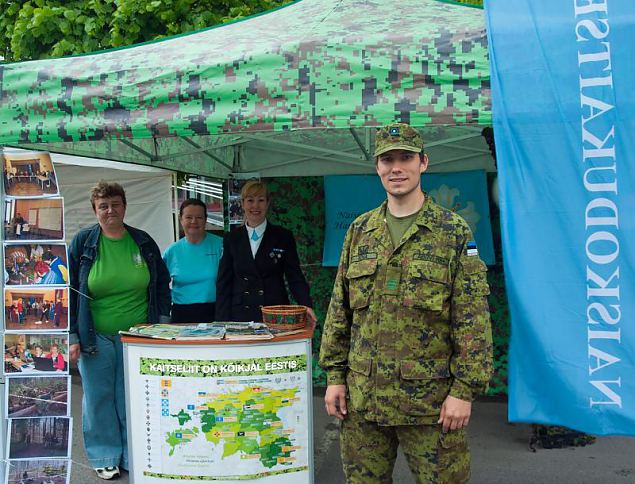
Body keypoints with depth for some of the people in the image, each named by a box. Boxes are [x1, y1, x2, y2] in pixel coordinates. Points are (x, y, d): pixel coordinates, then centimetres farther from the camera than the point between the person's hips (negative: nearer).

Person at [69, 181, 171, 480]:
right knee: (99, 398, 7)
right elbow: (70, 291, -2)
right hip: (95, 337, -1)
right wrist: (73, 336, -7)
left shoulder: (144, 243, 4)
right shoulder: (82, 243, -2)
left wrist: (162, 324, 4)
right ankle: (105, 457, 21)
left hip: (137, 335, 1)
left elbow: (162, 285, 11)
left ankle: (133, 455, 20)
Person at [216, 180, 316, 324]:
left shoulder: (284, 237, 4)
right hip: (240, 316, 1)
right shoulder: (232, 239, 9)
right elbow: (224, 283, 8)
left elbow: (295, 277, 1)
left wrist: (306, 305, -17)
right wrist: (223, 322, -1)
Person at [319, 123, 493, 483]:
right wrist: (335, 374, 7)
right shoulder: (360, 231, 9)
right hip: (362, 396, 4)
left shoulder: (454, 232, -3)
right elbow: (339, 309, 11)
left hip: (431, 400, -4)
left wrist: (465, 389, -12)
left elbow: (472, 319, -7)